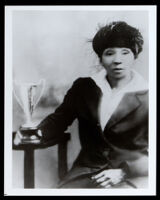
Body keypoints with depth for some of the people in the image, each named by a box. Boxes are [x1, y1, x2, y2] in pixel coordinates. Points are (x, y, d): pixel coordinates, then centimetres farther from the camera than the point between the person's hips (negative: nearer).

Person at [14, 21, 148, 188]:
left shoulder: (145, 97, -3)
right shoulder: (83, 87, 7)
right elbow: (58, 120, 11)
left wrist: (123, 172, -14)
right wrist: (36, 133, -9)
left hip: (133, 176, -2)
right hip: (86, 172, 3)